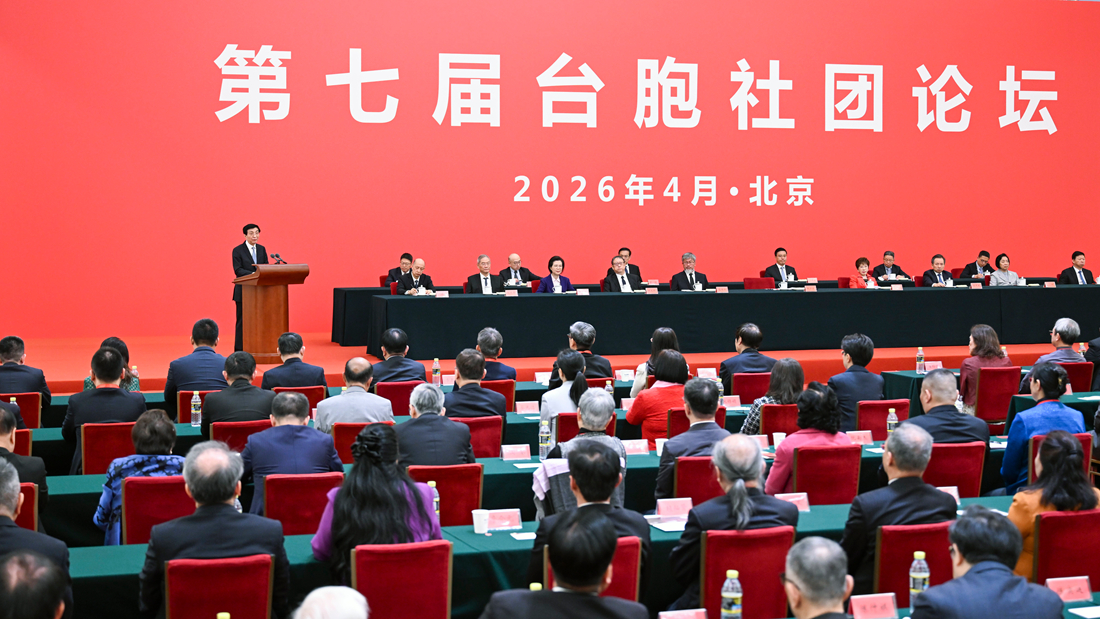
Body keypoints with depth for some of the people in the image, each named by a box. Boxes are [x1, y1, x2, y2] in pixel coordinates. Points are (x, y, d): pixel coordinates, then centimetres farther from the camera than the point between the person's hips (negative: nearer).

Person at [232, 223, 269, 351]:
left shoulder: (261, 249, 12)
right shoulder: (238, 250, -2)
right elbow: (238, 270, -11)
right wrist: (253, 274, -25)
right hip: (243, 291, -4)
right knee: (242, 320, -1)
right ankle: (239, 350, 4)